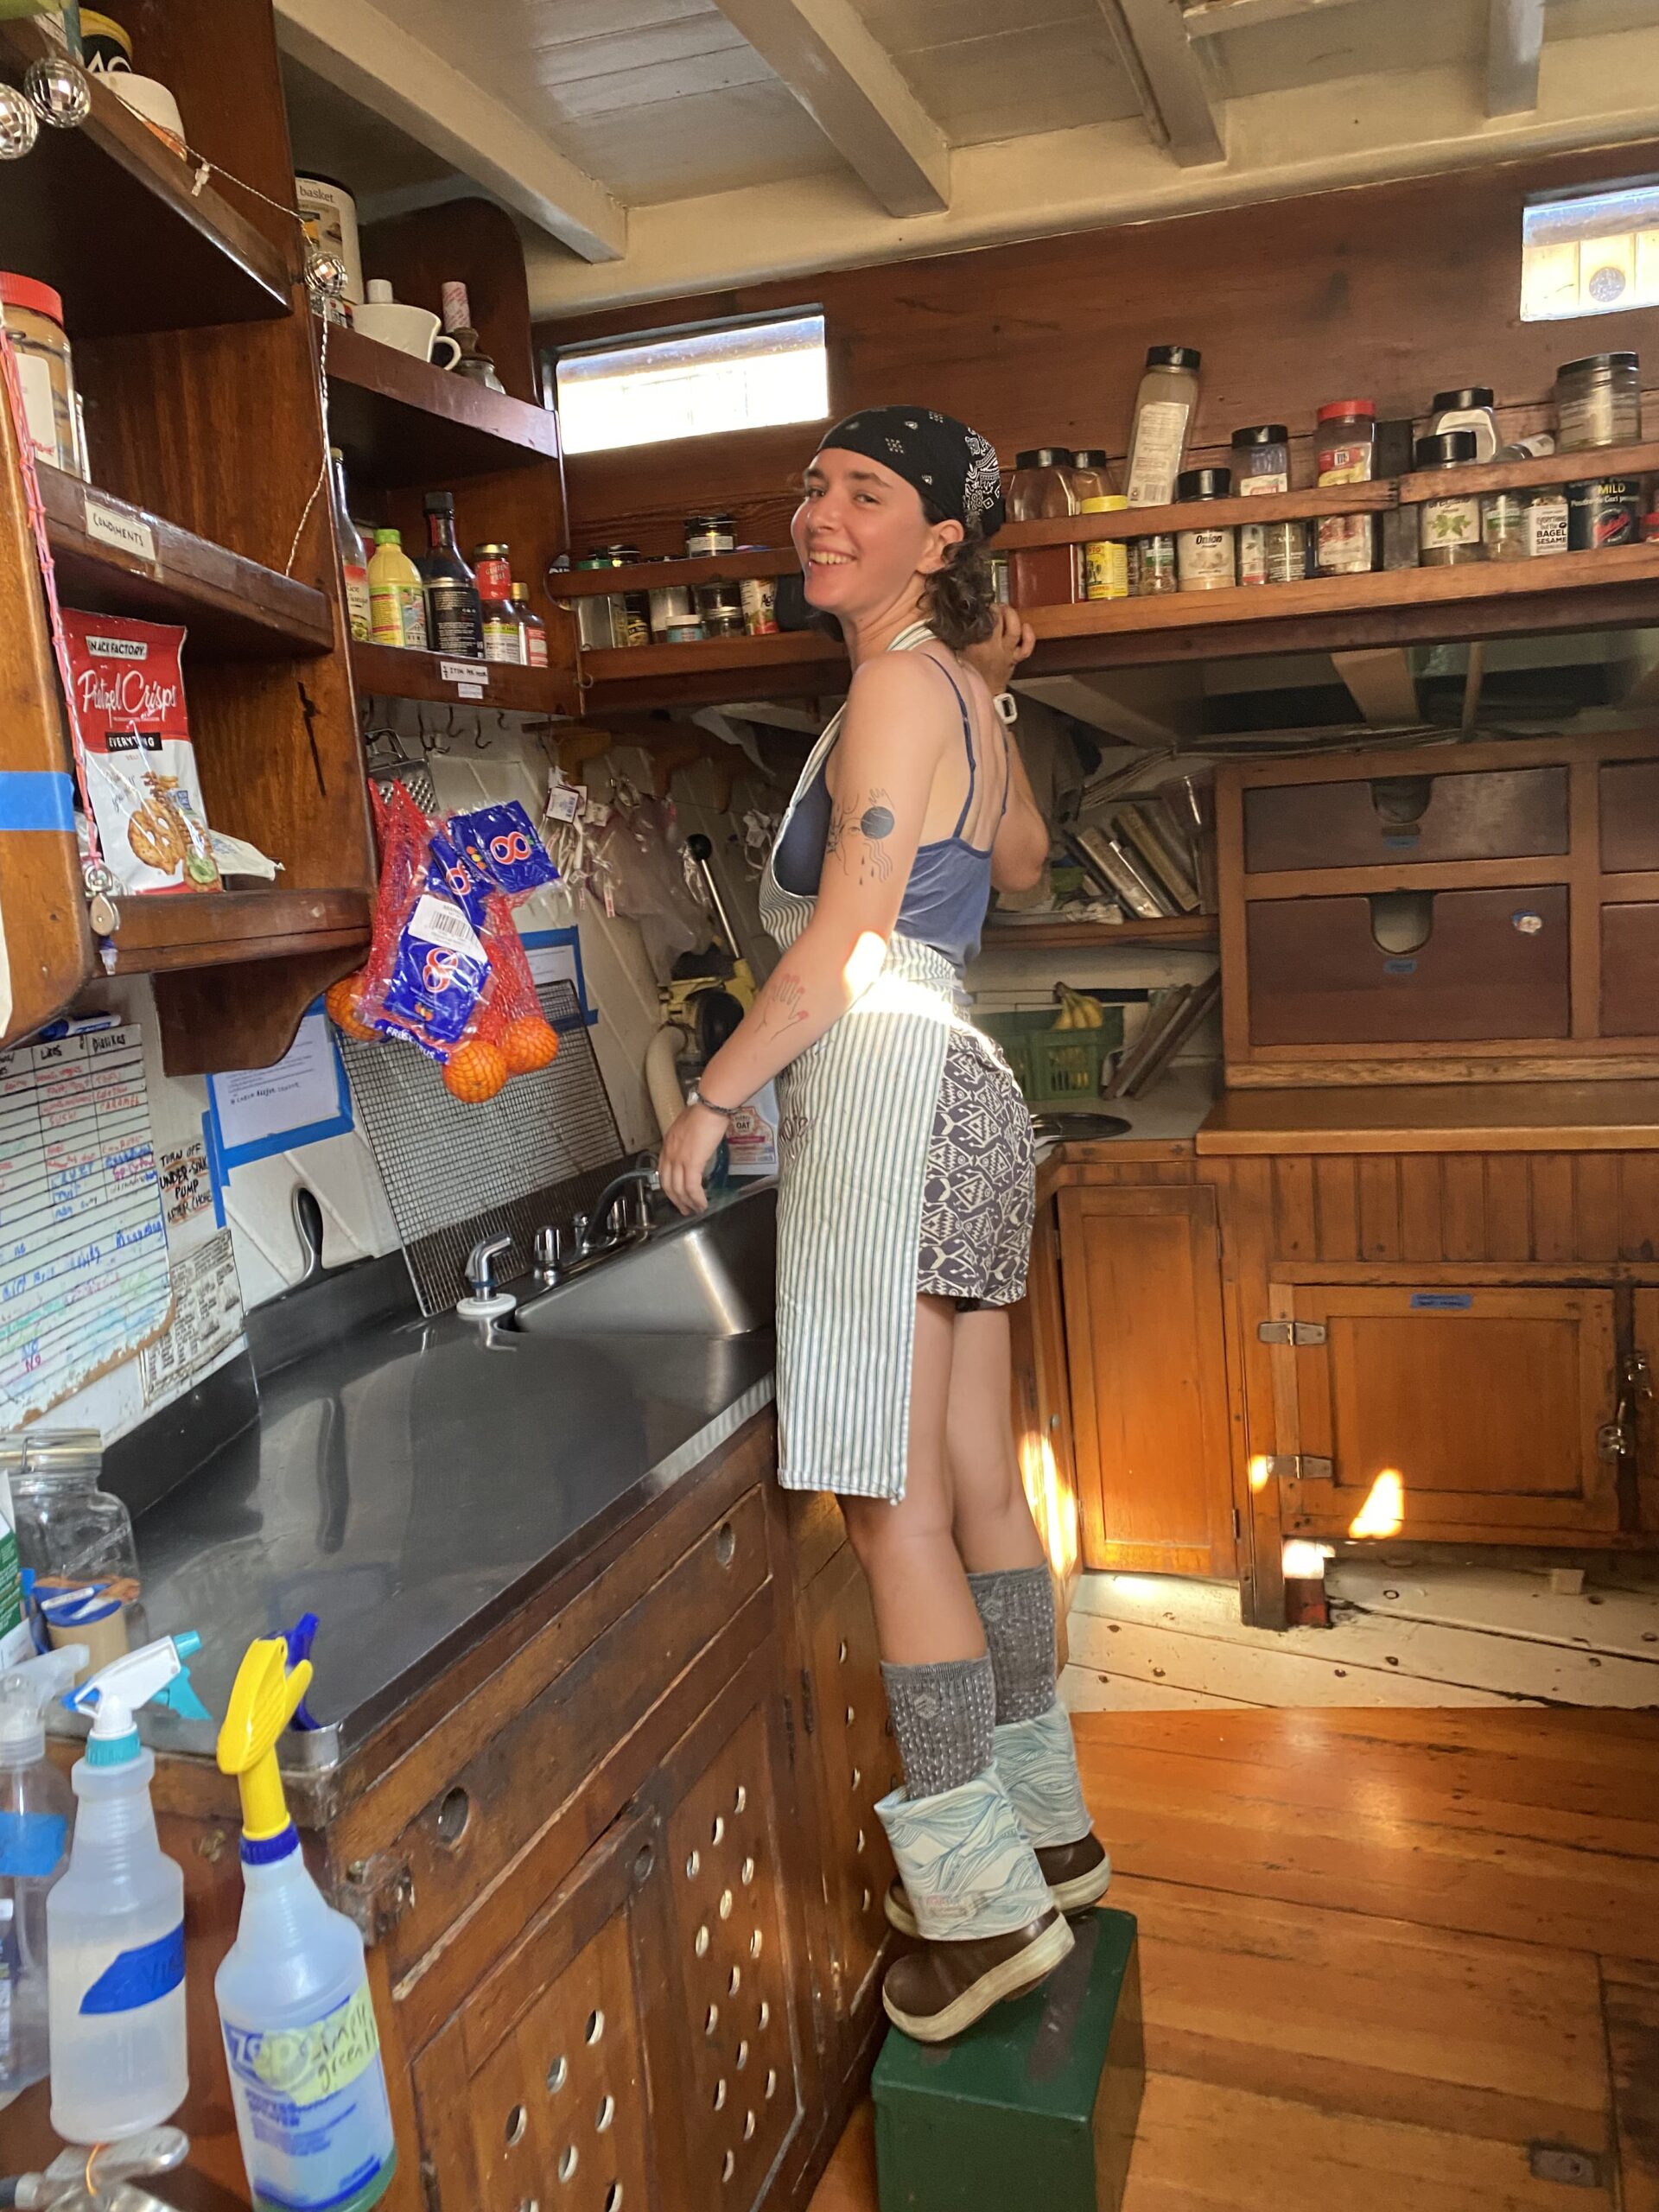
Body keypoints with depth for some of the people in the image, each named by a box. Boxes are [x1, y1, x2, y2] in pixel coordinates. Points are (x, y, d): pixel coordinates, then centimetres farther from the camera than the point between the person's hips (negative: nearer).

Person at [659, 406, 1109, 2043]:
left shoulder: (897, 690, -9)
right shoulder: (956, 689, 18)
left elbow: (841, 943, -16)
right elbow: (1021, 863, 35)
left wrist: (709, 1099, -7)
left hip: (883, 1092, -10)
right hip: (958, 1094, 10)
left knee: (894, 1506, -5)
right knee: (977, 1485, 14)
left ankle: (982, 1902, 7)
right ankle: (1043, 1827, 28)